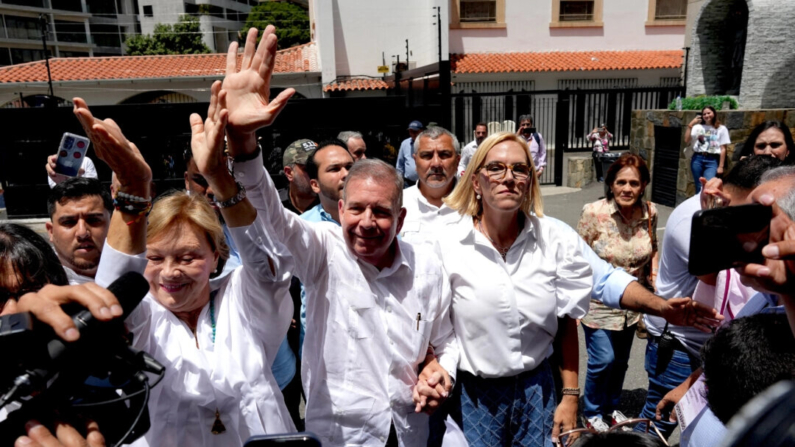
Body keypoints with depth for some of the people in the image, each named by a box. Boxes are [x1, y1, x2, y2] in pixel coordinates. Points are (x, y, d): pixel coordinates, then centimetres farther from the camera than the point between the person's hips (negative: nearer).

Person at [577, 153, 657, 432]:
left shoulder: (650, 212, -7)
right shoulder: (594, 212, -19)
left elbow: (652, 252, 10)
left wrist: (654, 284, 5)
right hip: (599, 302, -4)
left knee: (621, 360, 18)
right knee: (603, 359, -3)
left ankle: (611, 406, 44)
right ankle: (592, 411, 26)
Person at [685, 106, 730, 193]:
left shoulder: (721, 129, 6)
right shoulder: (697, 127, 10)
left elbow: (723, 149, 3)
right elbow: (686, 141, -2)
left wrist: (721, 166, -2)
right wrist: (690, 126, -7)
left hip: (712, 160, -2)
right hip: (697, 159, 2)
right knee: (699, 187, 7)